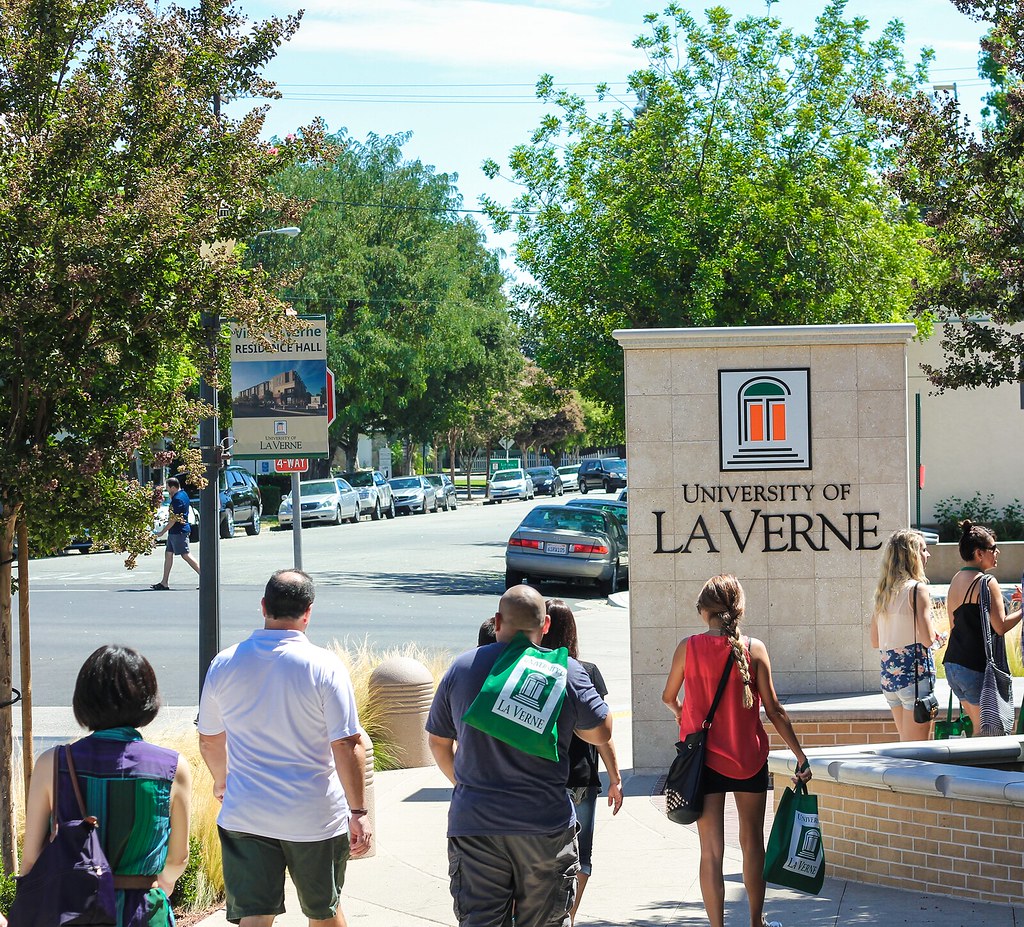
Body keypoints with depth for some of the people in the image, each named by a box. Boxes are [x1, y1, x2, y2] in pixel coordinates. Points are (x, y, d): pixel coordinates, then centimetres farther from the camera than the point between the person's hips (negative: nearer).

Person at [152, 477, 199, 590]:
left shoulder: (177, 499, -20)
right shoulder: (183, 494, 10)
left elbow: (174, 519, -20)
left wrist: (162, 532, -13)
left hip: (179, 532, -11)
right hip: (174, 532, 11)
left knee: (185, 555, -8)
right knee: (168, 554, 11)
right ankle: (164, 583, 12)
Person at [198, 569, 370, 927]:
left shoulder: (224, 664, -1)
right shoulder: (324, 666, -11)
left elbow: (209, 740, 12)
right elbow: (347, 745, -14)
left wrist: (221, 780, 31)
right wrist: (359, 812, -8)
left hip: (245, 815, 2)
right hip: (316, 817, -2)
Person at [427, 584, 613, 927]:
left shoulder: (461, 668, 2)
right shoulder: (566, 670, -5)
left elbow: (438, 743, 12)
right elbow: (601, 733, 4)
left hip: (473, 824, 1)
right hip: (546, 824, -1)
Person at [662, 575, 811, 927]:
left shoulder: (688, 647, -7)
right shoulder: (754, 648, -8)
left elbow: (668, 697, 8)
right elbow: (774, 710, -7)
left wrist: (681, 712, 32)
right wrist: (800, 755, 2)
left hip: (703, 758, -1)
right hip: (749, 758, 1)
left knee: (711, 850, 3)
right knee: (752, 843, 18)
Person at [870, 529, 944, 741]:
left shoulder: (882, 592, 10)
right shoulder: (917, 589, -11)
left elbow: (876, 642, 14)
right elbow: (927, 639, -17)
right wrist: (935, 635, 3)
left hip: (888, 675, 7)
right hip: (915, 673, -7)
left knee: (905, 745, 17)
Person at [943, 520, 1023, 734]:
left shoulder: (956, 580, 12)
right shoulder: (986, 582, -13)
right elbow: (1001, 626, -17)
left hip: (952, 664, 9)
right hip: (976, 668, -9)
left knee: (979, 726, 14)